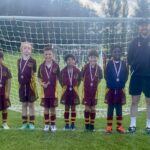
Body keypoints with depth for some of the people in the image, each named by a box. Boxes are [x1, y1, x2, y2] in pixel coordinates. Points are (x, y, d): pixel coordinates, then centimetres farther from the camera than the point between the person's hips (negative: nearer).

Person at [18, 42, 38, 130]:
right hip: (22, 85, 4)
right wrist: (20, 82, 5)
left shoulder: (33, 61, -5)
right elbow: (19, 73, 10)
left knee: (31, 104, 4)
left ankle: (31, 123, 12)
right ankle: (25, 123, 18)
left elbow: (34, 72, -11)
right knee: (24, 104, 10)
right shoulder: (19, 61, 6)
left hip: (30, 85, -4)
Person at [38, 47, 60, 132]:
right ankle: (47, 124, 20)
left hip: (54, 91, -1)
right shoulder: (41, 66, 1)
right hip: (44, 90, 1)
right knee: (46, 108, 9)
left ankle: (53, 125, 18)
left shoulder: (56, 66, -4)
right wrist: (41, 83, -13)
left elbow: (58, 78, 0)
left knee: (53, 108, 6)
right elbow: (39, 78, 7)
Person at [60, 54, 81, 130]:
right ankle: (67, 124, 15)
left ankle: (73, 124, 15)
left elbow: (79, 80, 8)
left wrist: (75, 86, 3)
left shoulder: (77, 71, -5)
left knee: (73, 108, 7)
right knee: (66, 108, 6)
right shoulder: (63, 71, -5)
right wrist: (64, 86, 3)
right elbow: (61, 80, 9)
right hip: (66, 92, 0)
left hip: (74, 92, 0)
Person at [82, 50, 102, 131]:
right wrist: (87, 83, 10)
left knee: (93, 108, 7)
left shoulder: (98, 68, -4)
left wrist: (95, 84, 10)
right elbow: (82, 77, 5)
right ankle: (86, 125, 13)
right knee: (87, 108, 2)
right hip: (86, 90, -1)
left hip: (94, 90, 1)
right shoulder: (85, 67, -9)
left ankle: (92, 125, 17)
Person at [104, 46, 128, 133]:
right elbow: (106, 76, -1)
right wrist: (109, 84, -4)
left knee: (119, 108, 8)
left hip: (120, 89, 1)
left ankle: (119, 126, 17)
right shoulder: (109, 63, -2)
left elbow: (126, 76, 3)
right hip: (110, 89, -1)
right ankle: (109, 126, 12)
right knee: (110, 108, 5)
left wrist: (122, 85, -4)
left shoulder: (124, 64, 2)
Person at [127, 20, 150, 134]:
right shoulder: (135, 42, 5)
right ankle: (133, 124, 13)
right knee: (134, 101, 5)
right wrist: (134, 67, -5)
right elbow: (129, 58, 5)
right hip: (136, 76, 0)